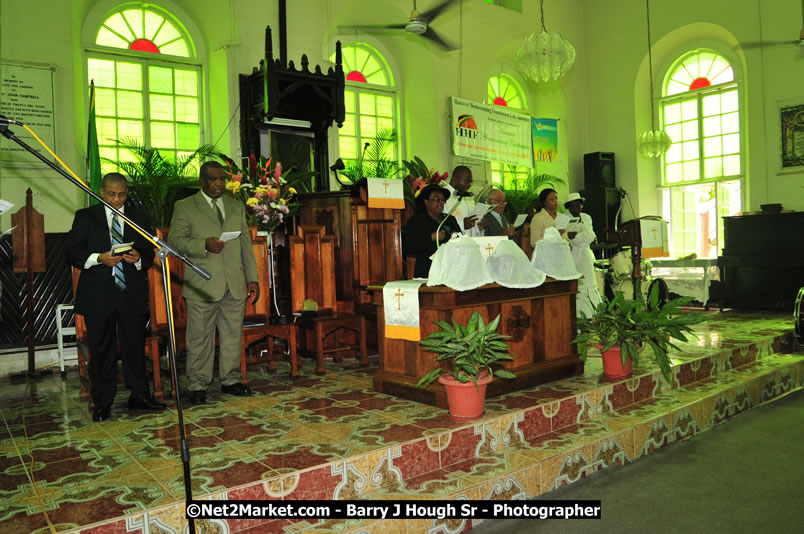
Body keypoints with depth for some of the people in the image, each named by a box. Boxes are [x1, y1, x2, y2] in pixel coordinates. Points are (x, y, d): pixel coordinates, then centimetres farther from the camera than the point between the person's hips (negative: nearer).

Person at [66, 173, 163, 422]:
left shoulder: (140, 218, 13)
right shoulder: (85, 217, 7)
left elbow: (149, 255, 11)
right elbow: (72, 252, 1)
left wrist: (138, 258, -12)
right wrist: (99, 258, -16)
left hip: (132, 293, 1)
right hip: (98, 296, -1)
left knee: (135, 347, 5)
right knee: (101, 350, 4)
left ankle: (139, 396, 17)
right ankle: (102, 403, 14)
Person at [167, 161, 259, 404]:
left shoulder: (236, 207, 16)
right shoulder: (185, 207, 4)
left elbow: (246, 245, 15)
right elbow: (174, 240, -3)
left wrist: (252, 278, 9)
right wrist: (204, 245, -19)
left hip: (235, 285, 4)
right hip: (202, 286, -4)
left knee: (233, 335, 8)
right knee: (200, 338, 1)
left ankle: (231, 380, 21)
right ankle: (197, 385, 13)